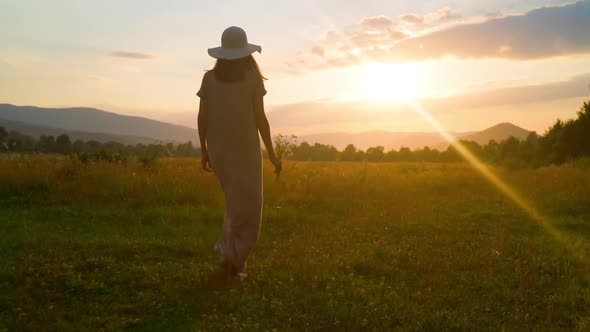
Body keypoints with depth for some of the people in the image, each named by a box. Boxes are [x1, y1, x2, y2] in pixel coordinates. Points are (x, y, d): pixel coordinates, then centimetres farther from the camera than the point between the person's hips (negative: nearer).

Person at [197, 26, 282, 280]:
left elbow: (202, 118, 2)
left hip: (218, 149, 5)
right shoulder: (252, 78, -7)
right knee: (247, 207, 5)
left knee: (237, 201, 22)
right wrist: (272, 154, -2)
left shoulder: (209, 78, 3)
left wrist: (204, 151, 12)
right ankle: (232, 256, -3)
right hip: (245, 149, -4)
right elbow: (260, 119, -10)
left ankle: (232, 253, 16)